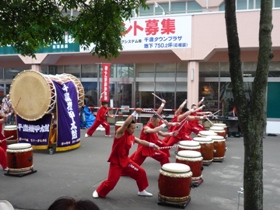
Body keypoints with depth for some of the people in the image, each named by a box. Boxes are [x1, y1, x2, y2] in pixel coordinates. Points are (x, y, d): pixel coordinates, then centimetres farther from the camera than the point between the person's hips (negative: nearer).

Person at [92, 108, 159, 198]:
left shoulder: (132, 137, 4)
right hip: (116, 162, -7)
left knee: (141, 172, 8)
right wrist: (135, 113, -37)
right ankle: (98, 192, 20)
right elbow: (126, 123, -34)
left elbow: (141, 141, 17)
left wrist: (152, 145, 8)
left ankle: (142, 191, 28)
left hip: (125, 161, 7)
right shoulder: (120, 133, -18)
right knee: (111, 181, -8)